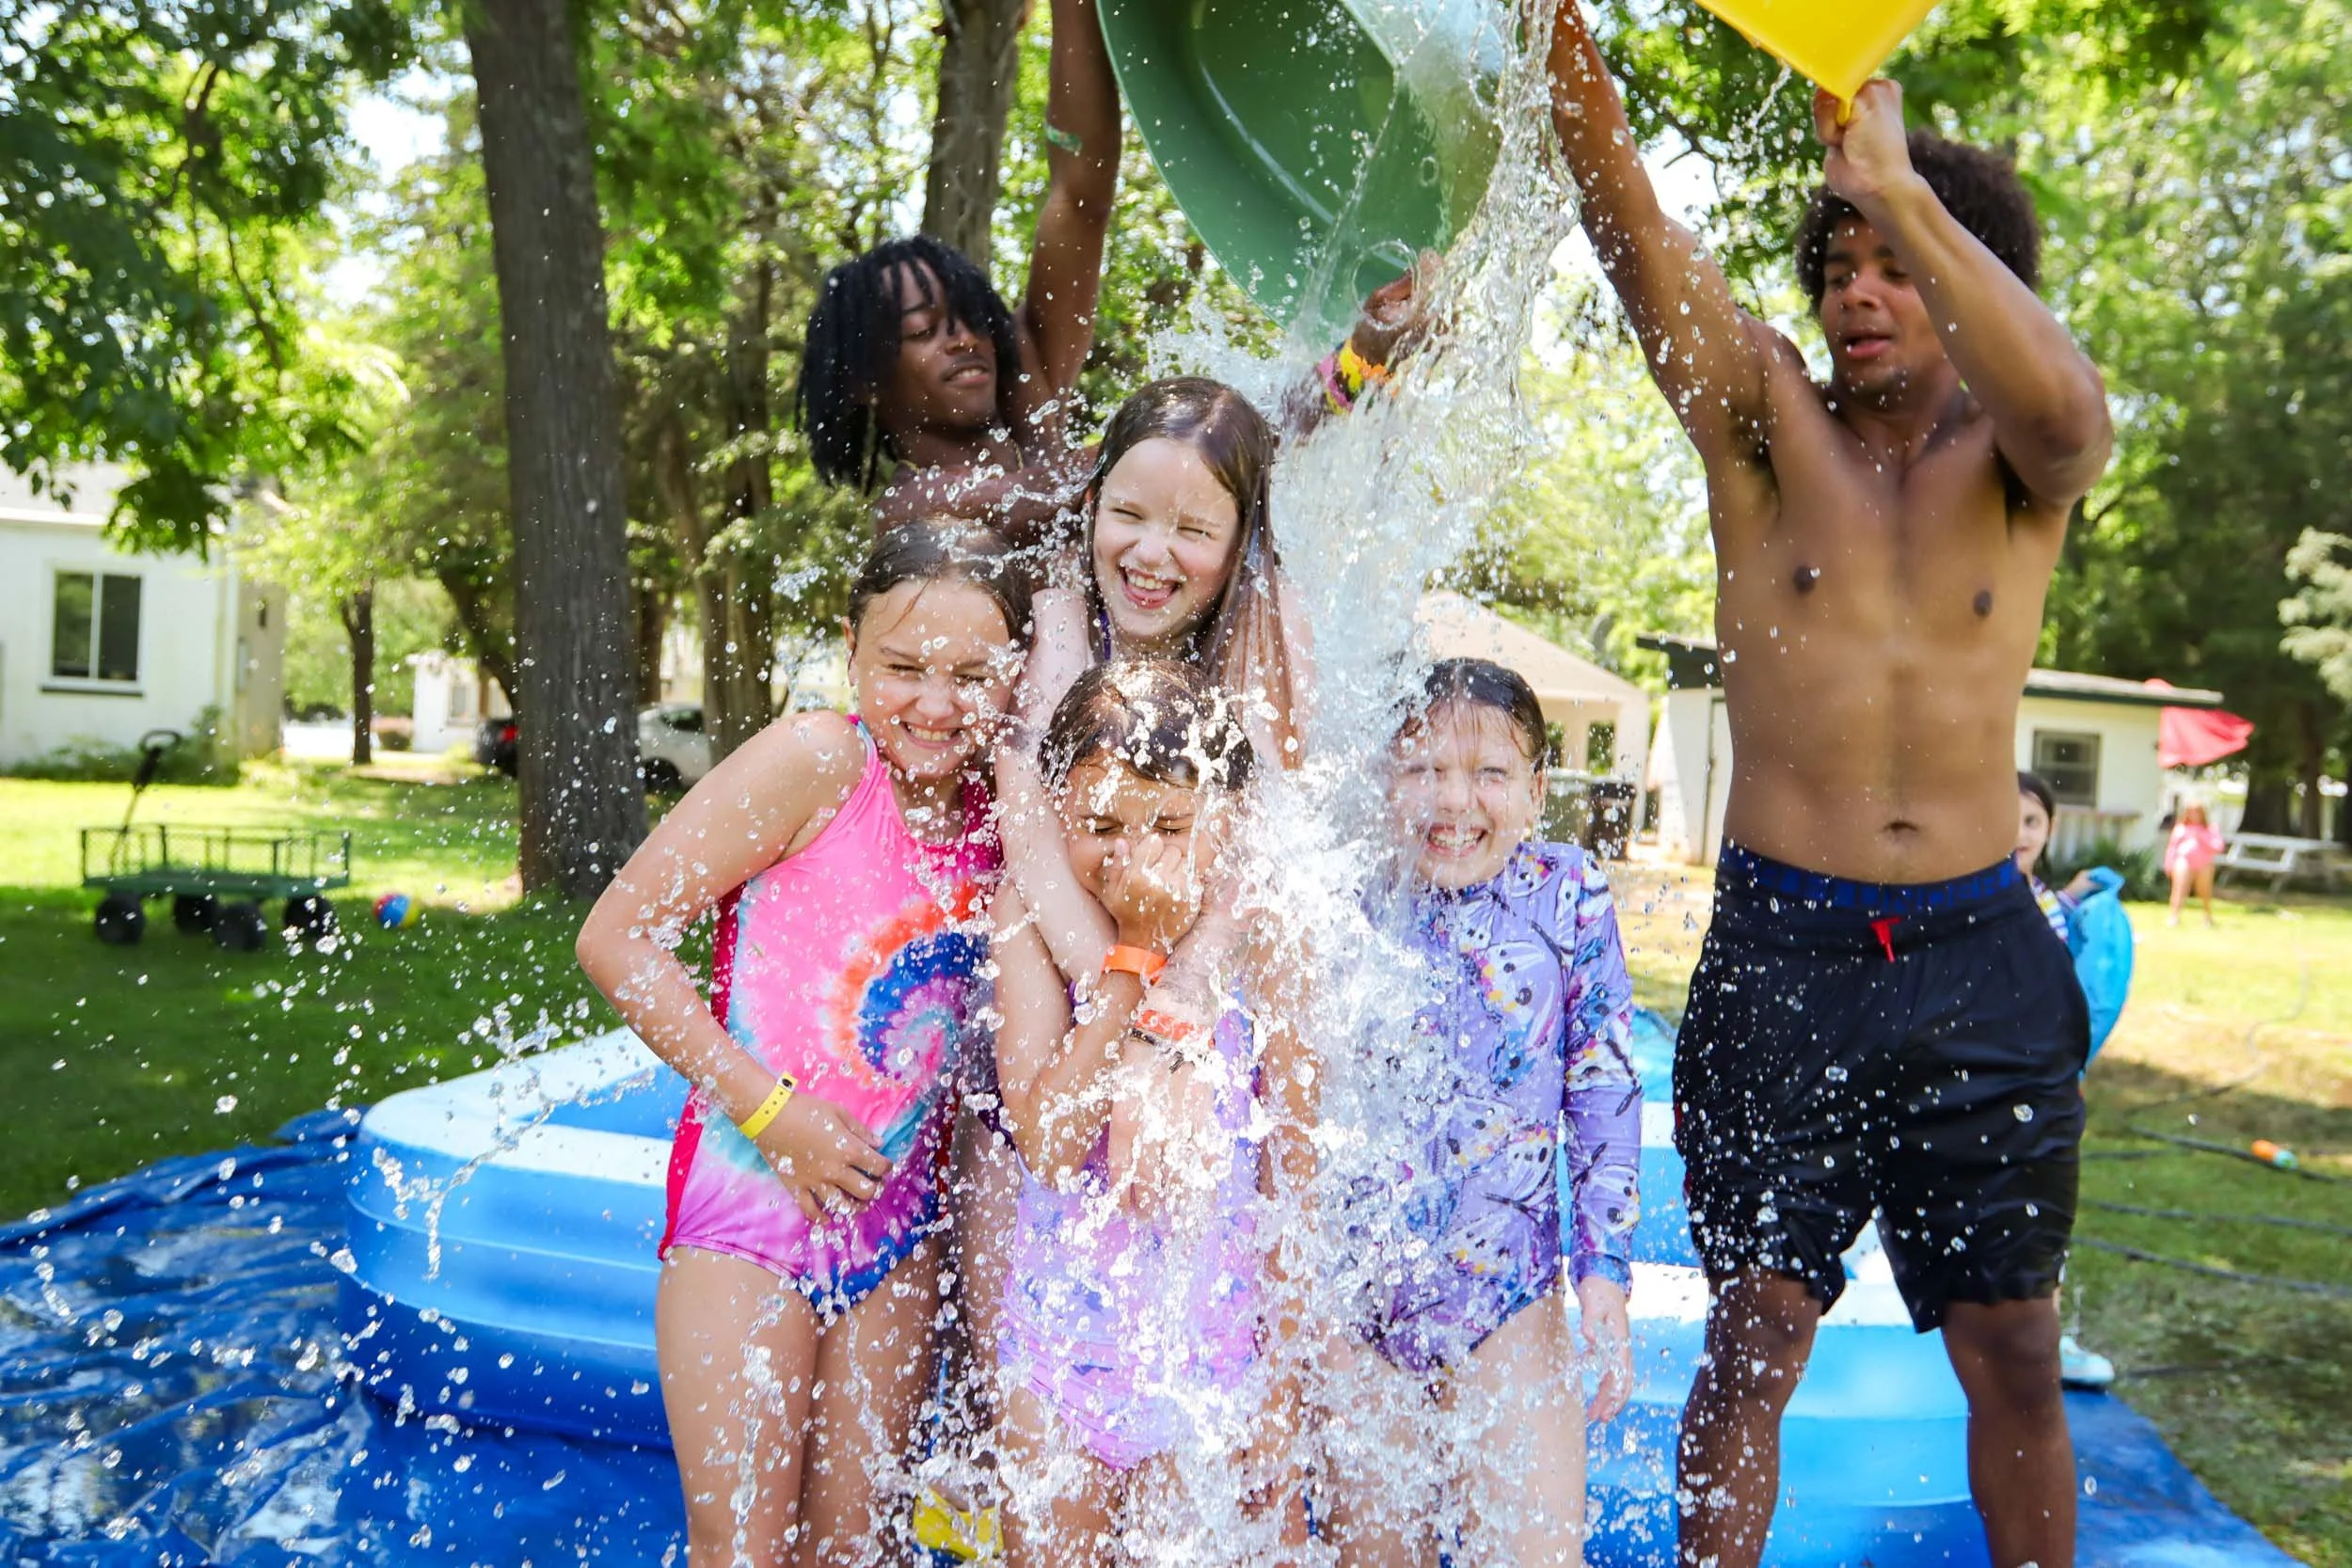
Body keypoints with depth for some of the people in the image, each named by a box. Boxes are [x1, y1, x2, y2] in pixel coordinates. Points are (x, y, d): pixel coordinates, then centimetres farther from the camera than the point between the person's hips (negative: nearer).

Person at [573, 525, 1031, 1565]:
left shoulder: (1000, 813, 1)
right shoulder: (817, 761, -15)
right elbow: (615, 937, -16)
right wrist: (769, 1109, -17)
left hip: (896, 1222, 5)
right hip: (749, 1197, -4)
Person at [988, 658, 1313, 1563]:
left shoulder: (1262, 950, -10)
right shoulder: (1034, 920, -10)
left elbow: (1293, 1179, -3)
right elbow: (1046, 1144, -21)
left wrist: (1283, 1376, 0)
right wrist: (1137, 953, -23)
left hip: (1218, 1366, 0)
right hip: (1057, 1360, 1)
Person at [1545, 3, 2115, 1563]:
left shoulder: (2020, 464, 4)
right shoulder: (1768, 419, 3)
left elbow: (2067, 406, -22)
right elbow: (1625, 206, -11)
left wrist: (1903, 189, -26)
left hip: (1981, 952, 2)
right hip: (1780, 948, -1)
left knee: (2014, 1356, 12)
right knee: (1755, 1337, 4)